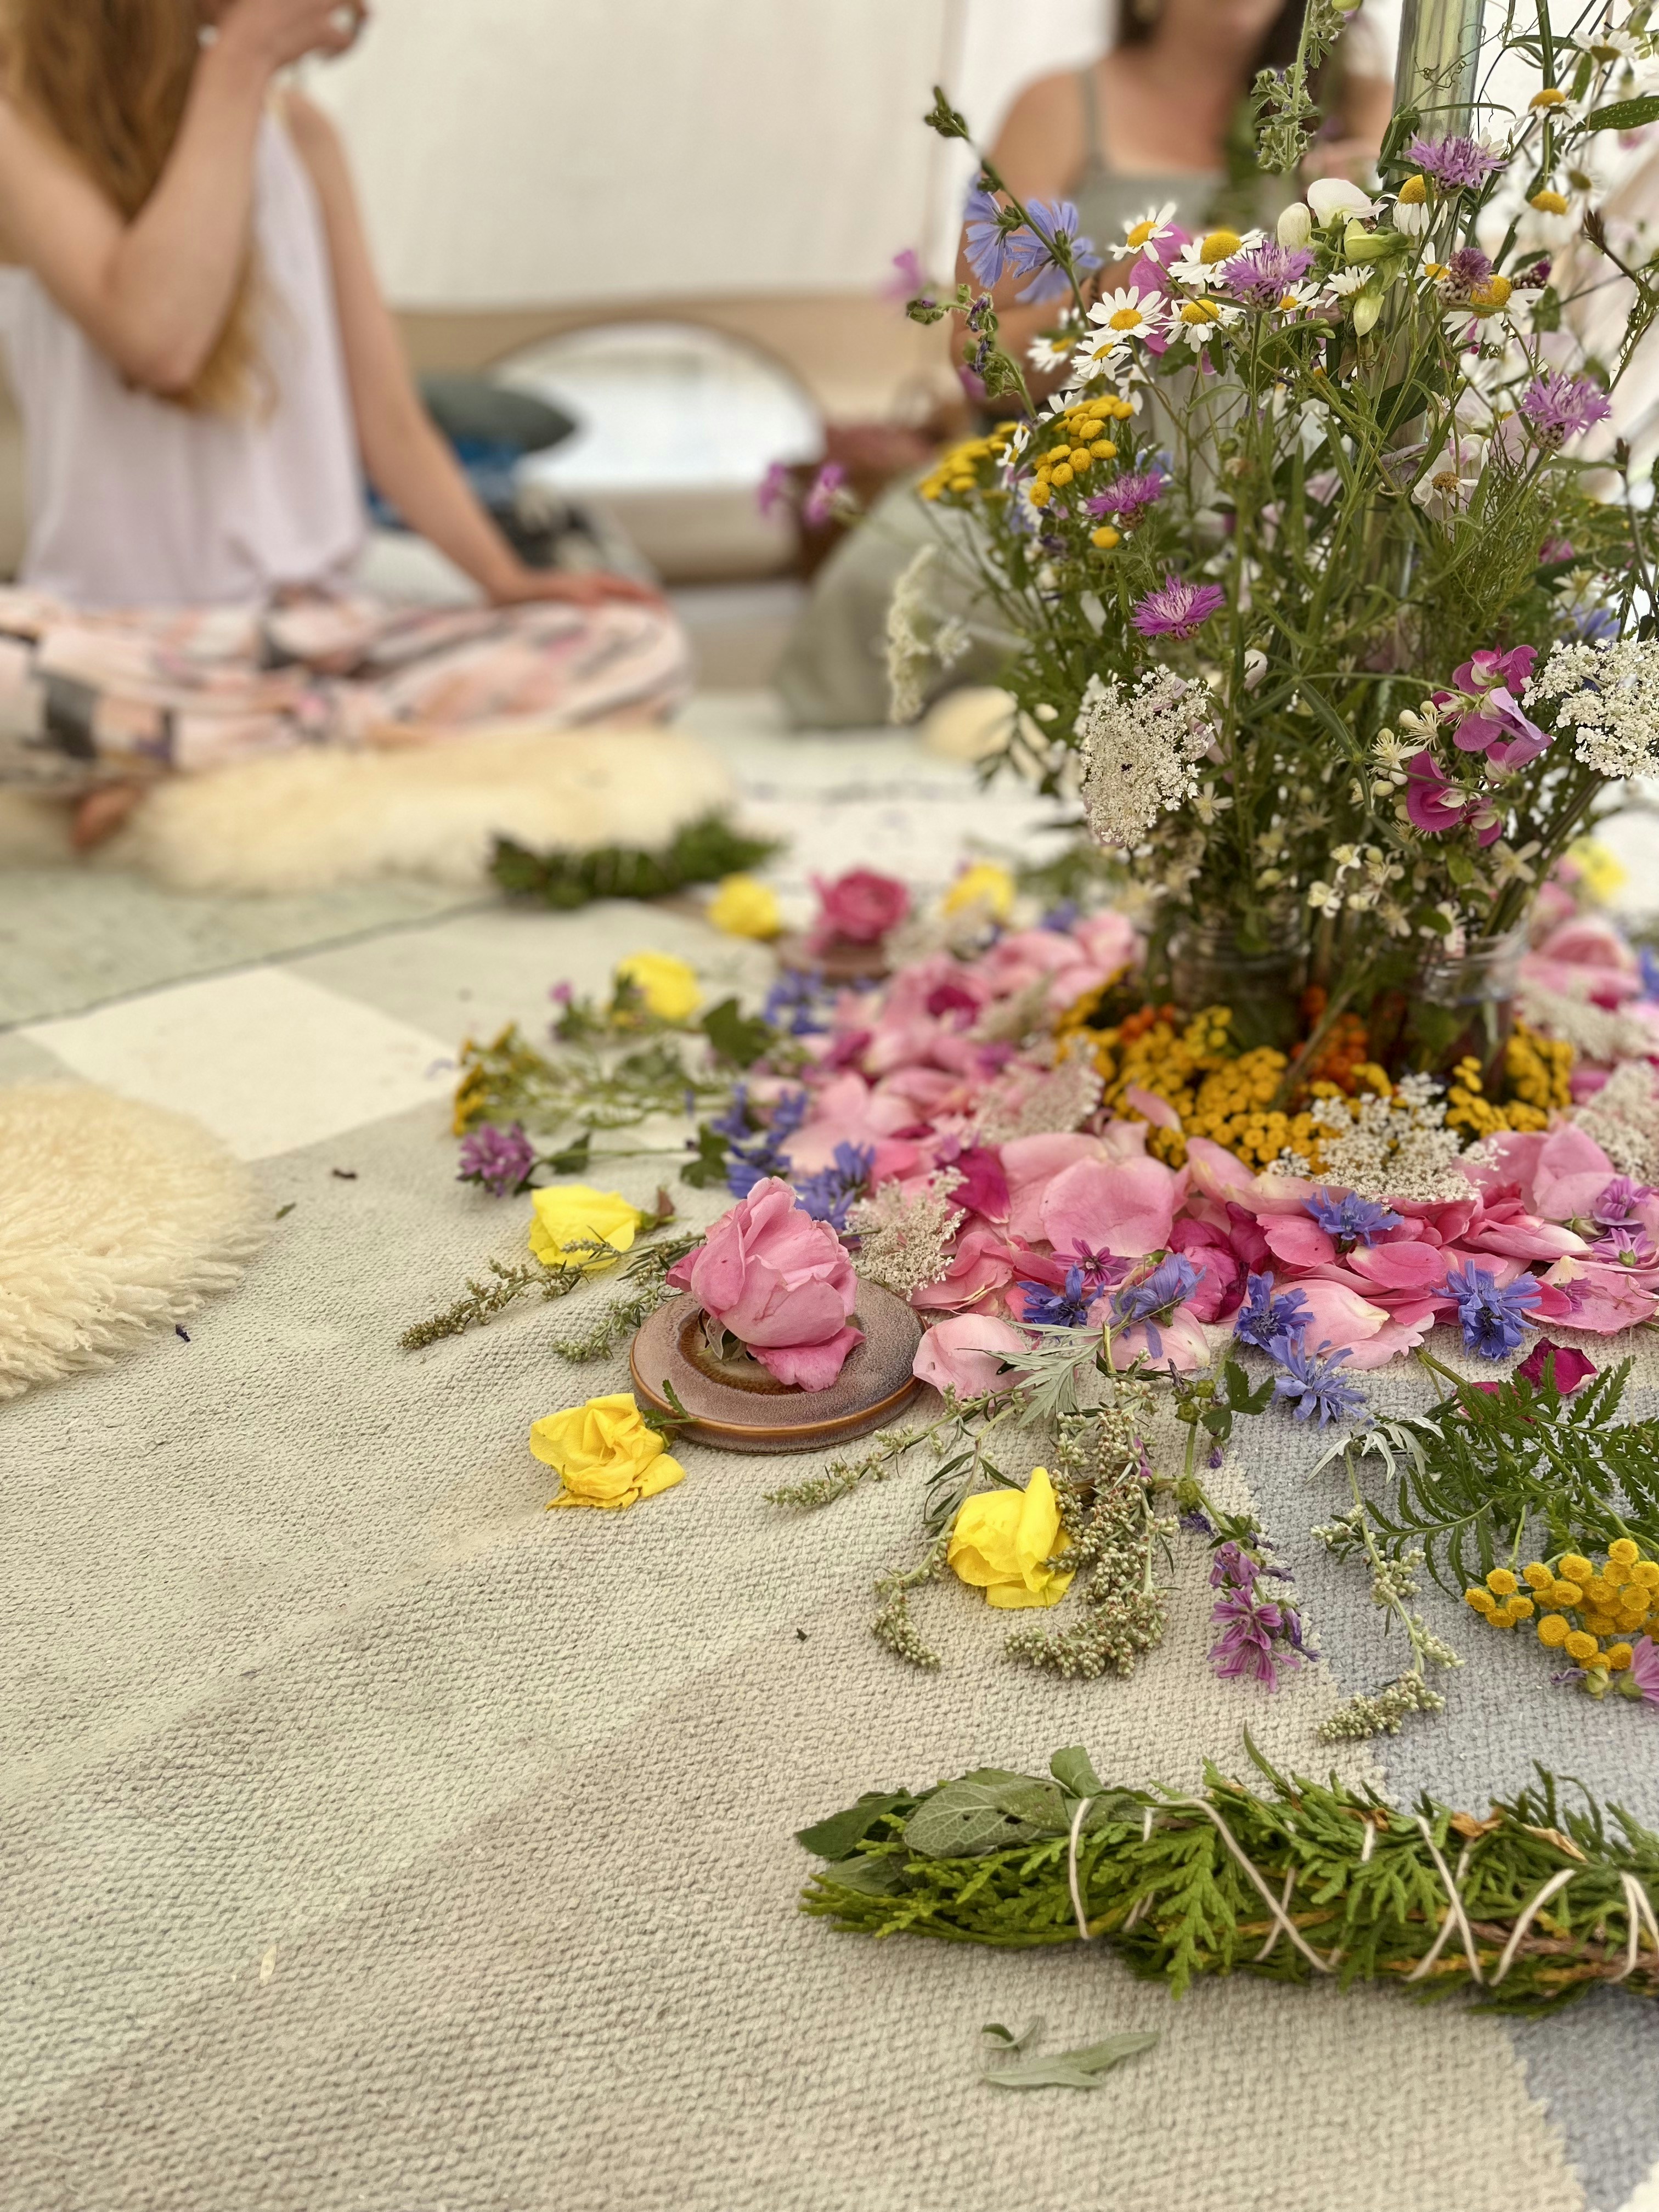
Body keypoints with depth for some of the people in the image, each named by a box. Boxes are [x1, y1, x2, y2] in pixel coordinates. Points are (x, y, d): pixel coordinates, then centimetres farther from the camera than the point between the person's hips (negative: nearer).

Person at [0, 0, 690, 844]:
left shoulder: (298, 131, 9)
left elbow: (388, 419, 9)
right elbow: (157, 338, -24)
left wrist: (506, 578, -6)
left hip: (318, 628, 5)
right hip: (115, 636, -5)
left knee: (641, 647, -17)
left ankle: (178, 779, -17)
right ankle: (347, 732, -18)